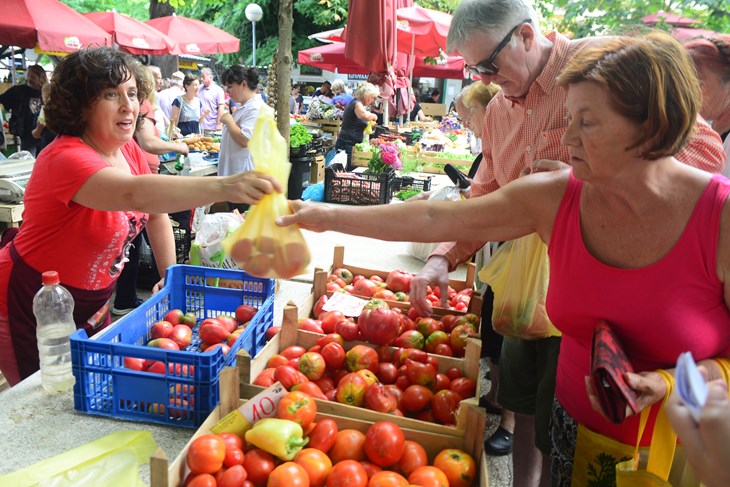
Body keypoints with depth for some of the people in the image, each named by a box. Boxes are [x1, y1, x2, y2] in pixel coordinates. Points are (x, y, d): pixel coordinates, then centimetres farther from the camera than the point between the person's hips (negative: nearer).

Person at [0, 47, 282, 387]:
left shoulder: (129, 150, -3)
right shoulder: (65, 158, -28)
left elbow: (156, 211, 9)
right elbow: (134, 194, -48)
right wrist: (223, 187, -60)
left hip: (92, 306, 7)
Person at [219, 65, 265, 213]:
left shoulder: (256, 108, -17)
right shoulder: (244, 106, 16)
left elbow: (244, 140, -26)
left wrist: (228, 120, -15)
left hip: (244, 178, -11)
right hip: (233, 173, 11)